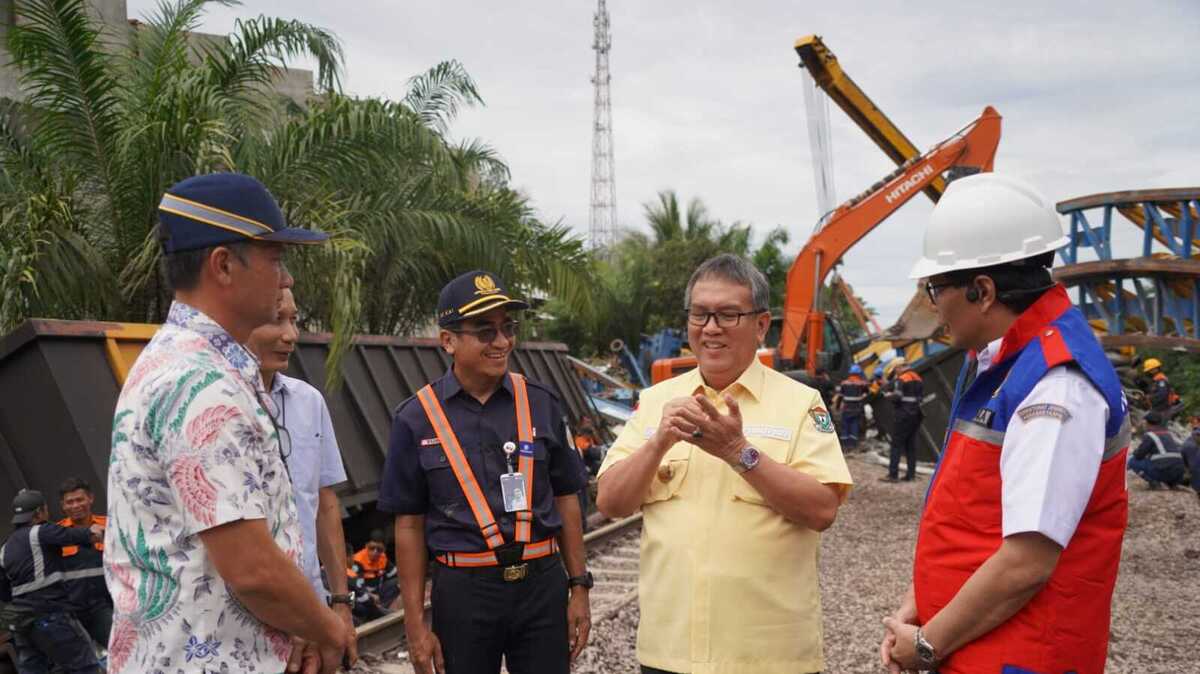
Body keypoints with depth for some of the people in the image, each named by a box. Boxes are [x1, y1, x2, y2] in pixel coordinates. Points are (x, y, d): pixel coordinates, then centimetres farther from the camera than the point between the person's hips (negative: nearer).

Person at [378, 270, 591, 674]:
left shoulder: (540, 404, 2)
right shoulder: (417, 419, -3)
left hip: (543, 583, 2)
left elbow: (565, 500, 8)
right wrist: (415, 624, -2)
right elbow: (409, 525, 0)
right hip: (464, 590, -1)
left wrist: (579, 587, 5)